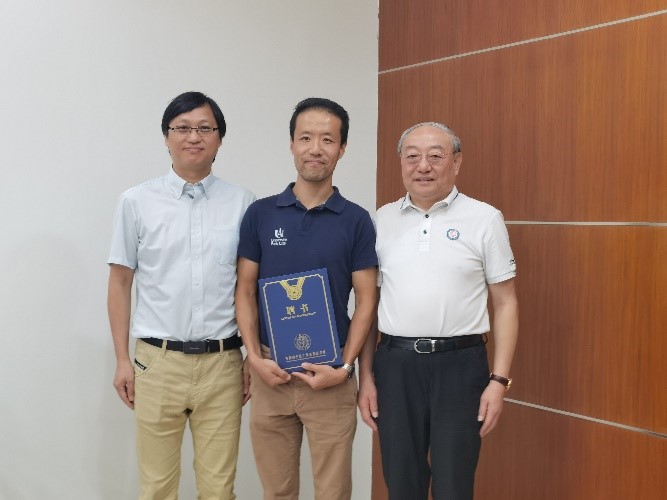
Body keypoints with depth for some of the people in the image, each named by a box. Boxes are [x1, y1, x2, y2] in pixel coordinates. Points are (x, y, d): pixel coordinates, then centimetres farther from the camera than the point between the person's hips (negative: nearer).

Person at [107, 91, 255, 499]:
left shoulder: (243, 204, 2)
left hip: (222, 362, 1)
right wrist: (122, 359, 3)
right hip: (157, 360, 0)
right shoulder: (137, 202, 2)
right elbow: (120, 283, 6)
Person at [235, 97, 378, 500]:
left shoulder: (356, 220, -2)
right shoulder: (261, 214, 2)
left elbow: (366, 301, -2)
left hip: (330, 376, -1)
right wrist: (255, 357, -9)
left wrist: (344, 367, -12)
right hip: (271, 371, 2)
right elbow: (246, 291, 3)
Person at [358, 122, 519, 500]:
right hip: (394, 364, 3)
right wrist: (366, 375, 5)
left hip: (459, 364, -2)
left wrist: (500, 380, -6)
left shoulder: (485, 219, -1)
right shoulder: (383, 221, 7)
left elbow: (505, 303, 0)